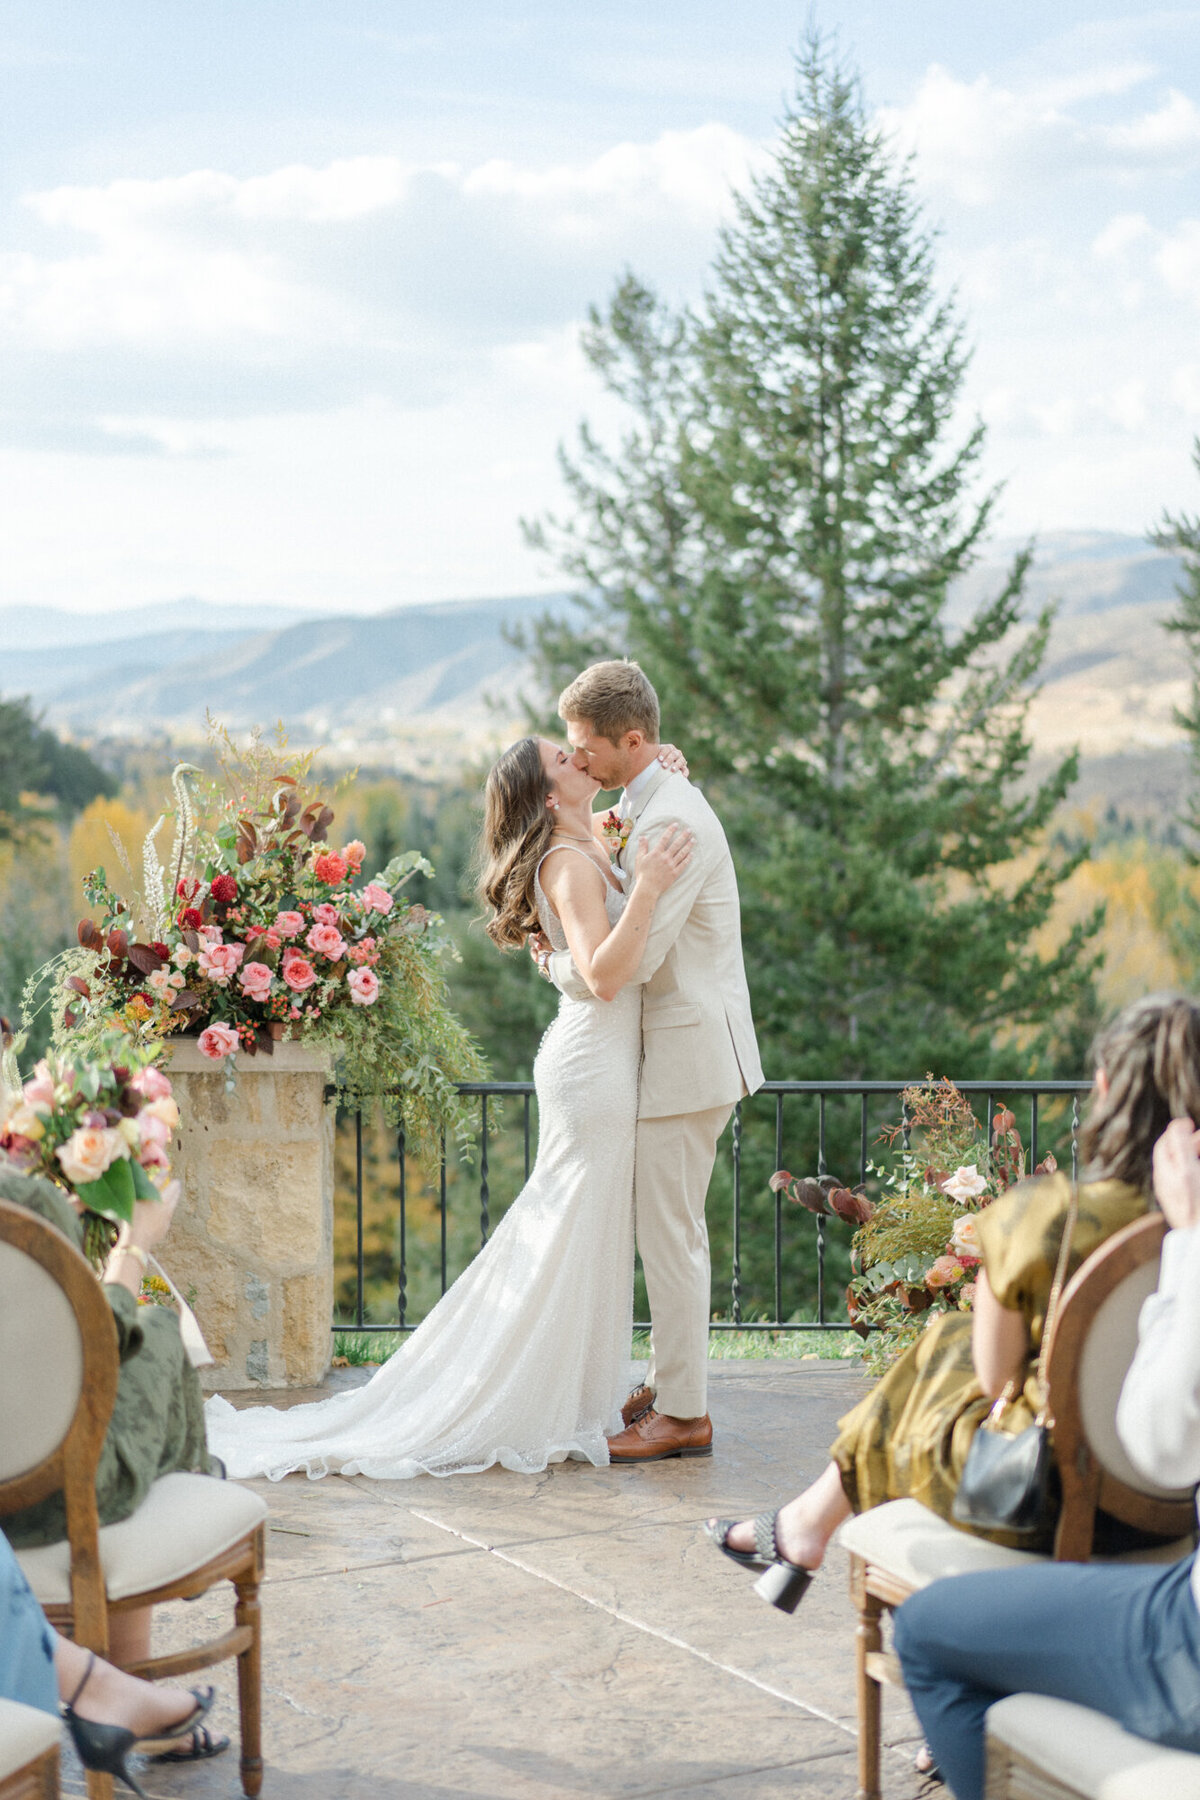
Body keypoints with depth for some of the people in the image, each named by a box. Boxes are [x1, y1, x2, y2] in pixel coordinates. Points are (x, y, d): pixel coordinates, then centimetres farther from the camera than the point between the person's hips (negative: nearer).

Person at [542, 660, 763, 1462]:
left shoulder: (672, 822, -21)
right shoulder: (651, 806, 12)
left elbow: (632, 960, -24)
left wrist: (556, 962, -7)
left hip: (688, 1053, -10)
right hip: (676, 1049, 10)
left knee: (670, 1235, -3)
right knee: (670, 1231, 17)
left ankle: (683, 1415, 5)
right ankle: (672, 1382, 27)